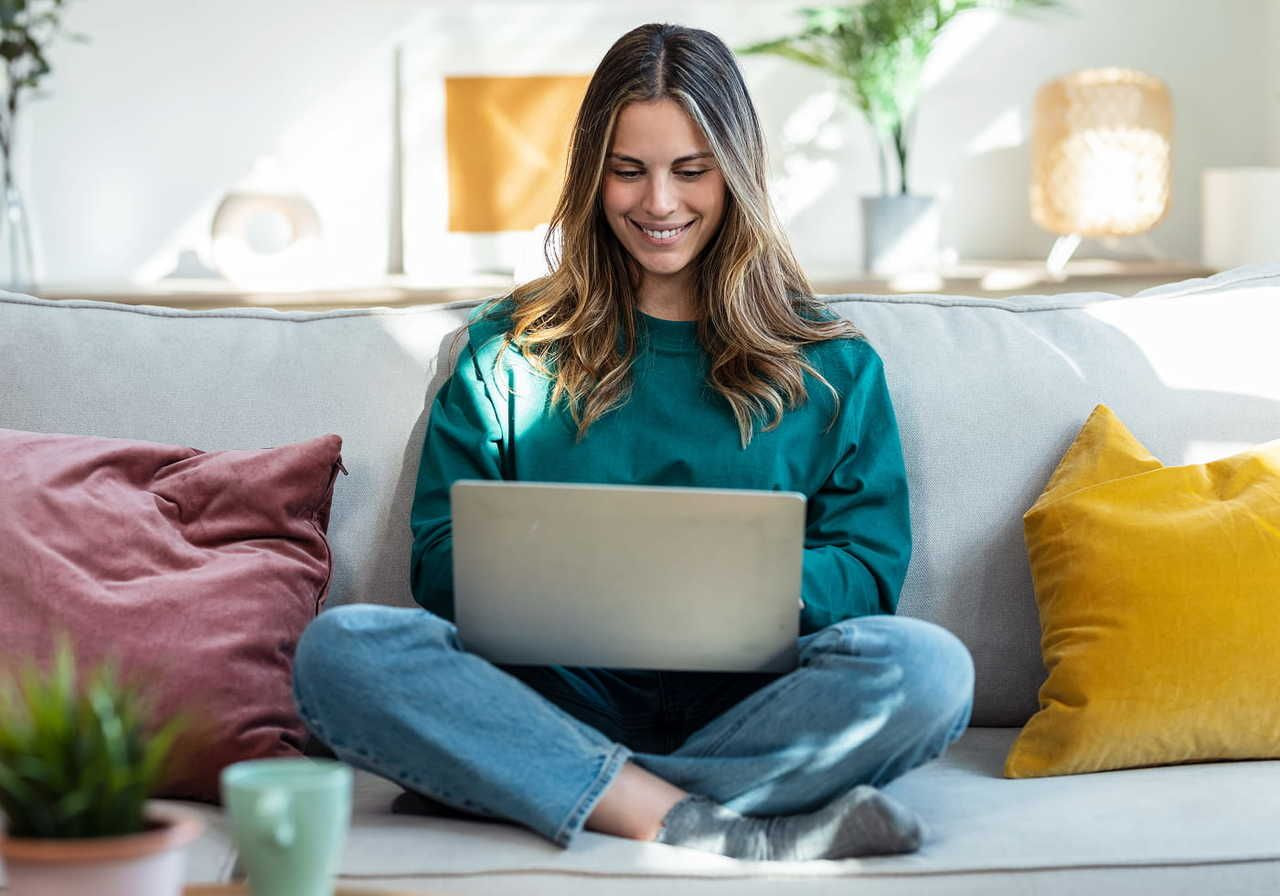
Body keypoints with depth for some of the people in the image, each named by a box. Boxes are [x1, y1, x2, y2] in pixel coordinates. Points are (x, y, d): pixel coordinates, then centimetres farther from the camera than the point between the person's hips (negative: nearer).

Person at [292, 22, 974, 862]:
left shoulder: (832, 362, 15)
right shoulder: (509, 350, 16)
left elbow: (870, 568, 7)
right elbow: (441, 561, 9)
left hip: (746, 702, 0)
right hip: (558, 692, 1)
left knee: (928, 666, -31)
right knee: (340, 647, -29)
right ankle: (712, 831, -34)